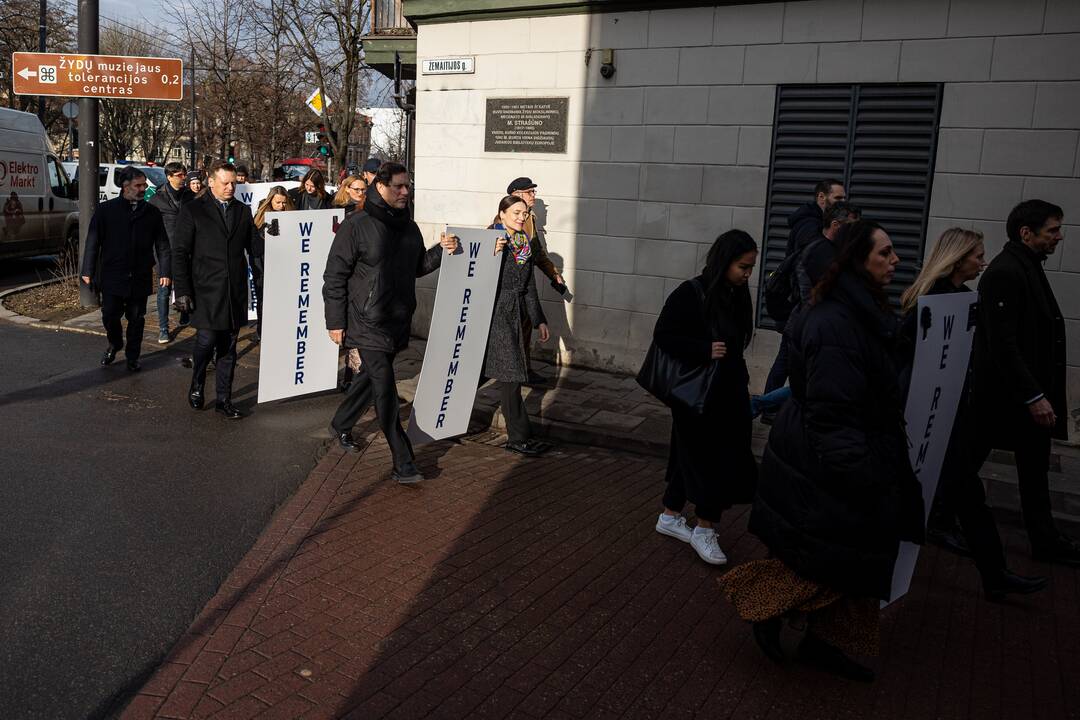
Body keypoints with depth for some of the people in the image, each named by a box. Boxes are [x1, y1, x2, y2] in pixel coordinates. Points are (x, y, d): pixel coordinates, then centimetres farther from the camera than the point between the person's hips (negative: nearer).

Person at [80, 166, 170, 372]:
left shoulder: (151, 212, 4)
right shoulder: (106, 209, 1)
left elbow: (162, 244, 5)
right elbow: (93, 241, 2)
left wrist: (165, 271, -1)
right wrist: (88, 271, -1)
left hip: (140, 277, 1)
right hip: (112, 276, -1)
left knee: (136, 319, 8)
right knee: (109, 316, 2)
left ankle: (132, 357, 23)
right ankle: (115, 344, 31)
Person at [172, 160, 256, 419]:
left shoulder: (243, 211, 11)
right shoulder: (193, 210, 0)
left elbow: (253, 247, 14)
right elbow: (180, 253, -2)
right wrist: (182, 291, -8)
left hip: (235, 291, 4)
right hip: (206, 291, -3)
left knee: (228, 348, 8)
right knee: (206, 340, -7)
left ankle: (224, 399, 19)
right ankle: (196, 387, 21)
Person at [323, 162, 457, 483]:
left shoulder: (408, 227, 10)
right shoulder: (356, 225, -11)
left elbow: (418, 266, 19)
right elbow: (335, 275, -9)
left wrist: (440, 250, 0)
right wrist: (335, 321, -10)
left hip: (399, 321, 7)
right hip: (369, 323, -7)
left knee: (372, 376, 20)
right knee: (385, 388, -8)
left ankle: (341, 424, 43)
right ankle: (403, 463, -5)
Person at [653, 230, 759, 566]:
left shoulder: (737, 295, 4)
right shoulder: (690, 294, -17)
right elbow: (662, 336, -17)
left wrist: (741, 381, 11)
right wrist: (704, 350, -25)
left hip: (727, 393, 7)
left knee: (692, 458, 17)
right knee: (711, 462, -1)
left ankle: (670, 516, 33)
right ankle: (704, 532, 17)